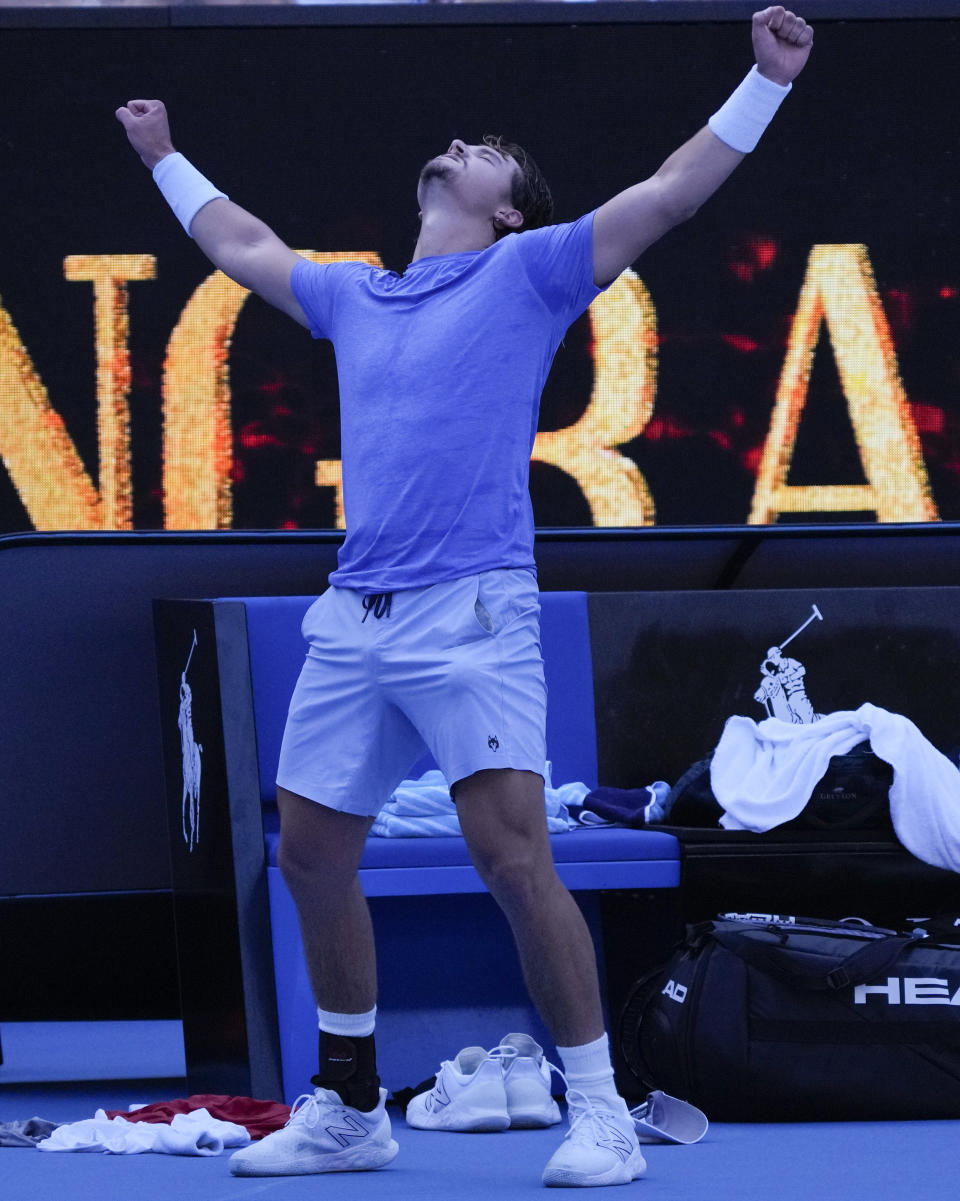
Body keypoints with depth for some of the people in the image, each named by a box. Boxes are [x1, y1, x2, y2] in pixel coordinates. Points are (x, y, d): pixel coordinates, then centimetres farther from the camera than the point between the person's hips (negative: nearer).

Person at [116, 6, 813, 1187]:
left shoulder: (527, 274, 6)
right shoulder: (354, 296, 22)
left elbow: (670, 193, 1)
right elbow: (246, 247, 40)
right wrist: (165, 159, 48)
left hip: (471, 612, -6)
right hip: (352, 618, 6)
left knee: (513, 858, -15)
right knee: (312, 856, 8)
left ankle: (599, 1114, -9)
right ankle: (349, 1111, 21)